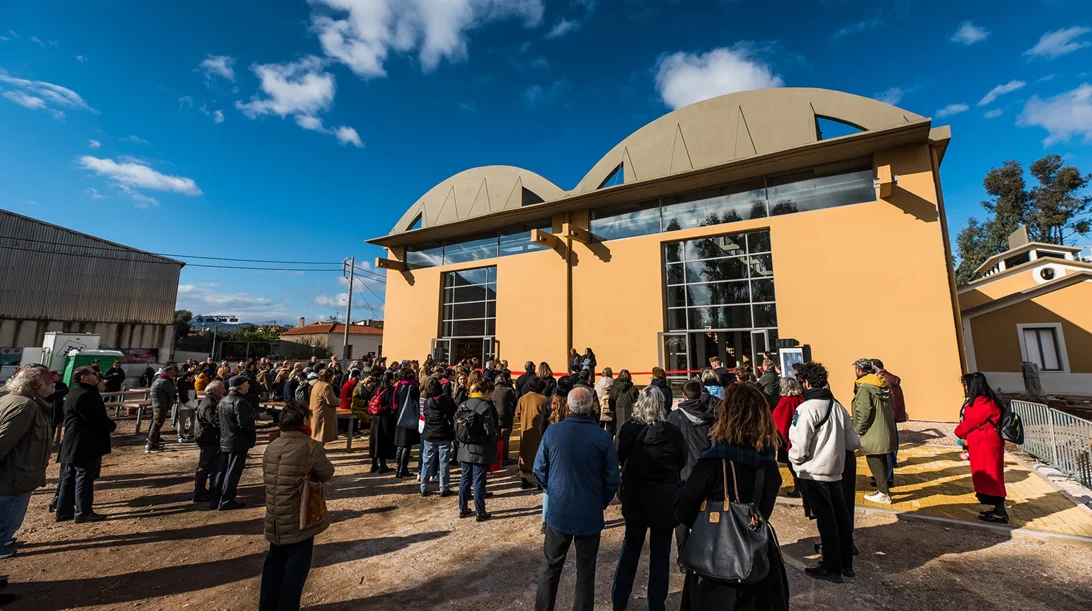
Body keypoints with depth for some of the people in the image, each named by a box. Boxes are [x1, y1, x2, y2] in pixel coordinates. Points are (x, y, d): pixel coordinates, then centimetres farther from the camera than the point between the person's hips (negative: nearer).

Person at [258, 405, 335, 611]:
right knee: (296, 565, 8)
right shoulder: (311, 447, -21)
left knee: (274, 561, 22)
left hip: (275, 519, 7)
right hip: (300, 518, -6)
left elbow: (266, 476, 12)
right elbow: (327, 474, -10)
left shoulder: (271, 447, 0)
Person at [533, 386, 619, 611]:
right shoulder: (602, 437, -14)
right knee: (585, 571, 17)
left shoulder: (552, 432, -11)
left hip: (559, 512, 1)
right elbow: (613, 478, -8)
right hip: (590, 514, -1)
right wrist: (601, 502, 9)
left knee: (550, 567, 20)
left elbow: (539, 470, -3)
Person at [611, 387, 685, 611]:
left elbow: (619, 457, 1)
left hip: (635, 498, 2)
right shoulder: (672, 431, -16)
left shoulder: (628, 428, -14)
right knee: (660, 552, 15)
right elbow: (682, 462, 1)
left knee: (630, 546, 20)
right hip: (665, 500, -1)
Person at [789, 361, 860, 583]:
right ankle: (846, 563, 31)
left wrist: (794, 459, -2)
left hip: (814, 473, -7)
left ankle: (831, 568, 17)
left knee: (825, 519, 4)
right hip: (835, 471, 7)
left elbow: (800, 446, -21)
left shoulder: (807, 408, -19)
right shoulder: (838, 406, 3)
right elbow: (853, 442, 5)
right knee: (841, 516, 17)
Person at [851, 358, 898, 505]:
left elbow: (864, 413, -23)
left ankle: (883, 494, 9)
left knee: (875, 463, 2)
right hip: (885, 432, 9)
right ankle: (884, 488, 31)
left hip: (872, 434, -9)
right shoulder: (882, 384, 8)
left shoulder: (864, 387, -20)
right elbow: (890, 407, 16)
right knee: (882, 461, 20)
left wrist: (858, 431, -13)